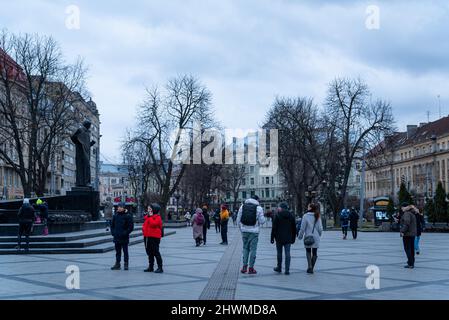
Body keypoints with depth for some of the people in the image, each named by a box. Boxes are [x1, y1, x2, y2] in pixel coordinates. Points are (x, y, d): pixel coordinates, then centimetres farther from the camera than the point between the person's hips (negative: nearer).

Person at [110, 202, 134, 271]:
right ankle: (117, 264, 15)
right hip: (116, 237, 5)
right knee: (117, 251, 9)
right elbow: (112, 225, 17)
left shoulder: (128, 216, -7)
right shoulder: (115, 215, 7)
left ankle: (126, 264, 12)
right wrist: (113, 232, 2)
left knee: (125, 251, 4)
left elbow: (131, 227, -9)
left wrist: (125, 233, -16)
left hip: (124, 238, -5)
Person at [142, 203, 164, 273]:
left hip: (154, 237, -9)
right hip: (147, 236, 9)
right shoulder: (147, 216, 17)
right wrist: (143, 228, 9)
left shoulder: (157, 217, -10)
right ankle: (150, 267, 22)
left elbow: (153, 224, -26)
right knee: (149, 252, 13)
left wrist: (150, 217, -16)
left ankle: (160, 268, -4)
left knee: (155, 252, -8)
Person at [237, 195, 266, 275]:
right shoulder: (259, 208, -5)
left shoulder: (242, 206, 5)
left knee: (245, 248, 15)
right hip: (254, 231, -3)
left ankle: (244, 266, 12)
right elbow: (261, 221, -6)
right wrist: (265, 219, 15)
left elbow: (238, 219, 6)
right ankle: (251, 268, 4)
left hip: (244, 230, 3)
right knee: (253, 249, 3)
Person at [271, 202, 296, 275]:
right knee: (287, 253, 0)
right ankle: (287, 270, -4)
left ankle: (279, 268, 22)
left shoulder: (277, 216, -7)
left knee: (279, 253, 11)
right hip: (288, 239, 3)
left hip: (279, 238, -3)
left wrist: (272, 238, -3)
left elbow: (274, 228, -8)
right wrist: (293, 238, 17)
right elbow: (294, 228, 10)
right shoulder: (291, 216, 6)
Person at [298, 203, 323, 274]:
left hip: (308, 237, -2)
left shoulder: (305, 216, -9)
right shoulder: (317, 217, 1)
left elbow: (303, 228, -8)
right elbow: (320, 228, 3)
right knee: (314, 253, 11)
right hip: (316, 238, 2)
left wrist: (300, 236, 2)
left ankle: (309, 266, -2)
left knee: (308, 252, 13)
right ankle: (311, 268, 15)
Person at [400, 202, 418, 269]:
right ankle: (411, 262, 24)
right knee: (411, 248, 16)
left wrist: (403, 231, -22)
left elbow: (406, 223, -26)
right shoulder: (412, 213, 14)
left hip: (407, 234, -9)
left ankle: (410, 264, -9)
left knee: (407, 249, -6)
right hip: (413, 233, 9)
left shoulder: (406, 214, -15)